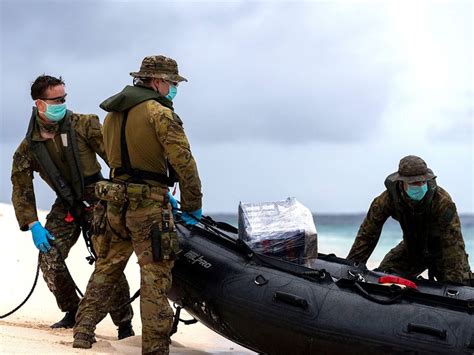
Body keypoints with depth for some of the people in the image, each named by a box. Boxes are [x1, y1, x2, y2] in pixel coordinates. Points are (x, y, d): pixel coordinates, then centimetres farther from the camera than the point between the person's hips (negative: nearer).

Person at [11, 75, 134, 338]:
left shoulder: (83, 125, -9)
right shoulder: (28, 147, -1)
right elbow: (21, 188, 2)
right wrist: (33, 225, -9)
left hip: (96, 198, -3)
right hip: (65, 205, 3)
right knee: (49, 259, -9)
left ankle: (124, 323, 0)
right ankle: (72, 311, 14)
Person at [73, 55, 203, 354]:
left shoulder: (112, 114, 15)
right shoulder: (159, 112, -10)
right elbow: (183, 162, -15)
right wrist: (193, 205, -4)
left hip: (116, 200, 8)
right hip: (148, 205, -8)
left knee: (107, 268, 18)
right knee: (155, 276, -4)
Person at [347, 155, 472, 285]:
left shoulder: (442, 200, -33)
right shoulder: (388, 199, -25)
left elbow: (453, 241, -33)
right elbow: (367, 233, -18)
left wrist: (454, 279, -38)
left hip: (441, 250, -2)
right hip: (411, 249, 2)